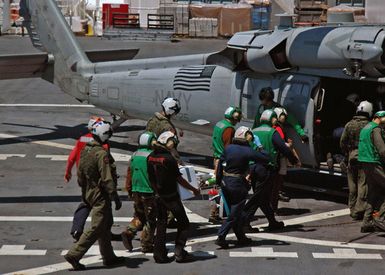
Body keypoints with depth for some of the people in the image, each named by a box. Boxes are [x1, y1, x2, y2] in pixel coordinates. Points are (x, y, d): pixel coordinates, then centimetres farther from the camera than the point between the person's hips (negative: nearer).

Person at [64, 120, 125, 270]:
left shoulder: (85, 150, 6)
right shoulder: (102, 154, -22)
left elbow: (80, 175, 14)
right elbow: (107, 179, -23)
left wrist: (84, 192, 24)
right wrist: (115, 197, -19)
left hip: (89, 193, 10)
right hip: (101, 196, -10)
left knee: (106, 225, 20)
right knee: (96, 228, -5)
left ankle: (109, 256, 28)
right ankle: (74, 255, -7)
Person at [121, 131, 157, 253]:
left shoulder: (134, 156, 5)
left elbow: (129, 174, 11)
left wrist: (129, 190, 21)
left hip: (136, 191, 6)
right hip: (149, 192, -6)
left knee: (139, 215, 21)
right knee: (150, 220, 4)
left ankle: (129, 233, 2)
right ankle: (147, 245, 8)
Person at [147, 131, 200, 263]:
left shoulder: (151, 157, 1)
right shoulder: (169, 159, -20)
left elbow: (151, 178, 10)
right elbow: (179, 179, -14)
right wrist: (194, 189, -3)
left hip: (158, 196, 7)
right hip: (171, 196, -7)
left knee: (161, 224, 13)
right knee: (183, 223, 6)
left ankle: (159, 254, 12)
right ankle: (180, 252, 4)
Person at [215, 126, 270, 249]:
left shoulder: (228, 148, 1)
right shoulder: (248, 151, -14)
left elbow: (220, 163, 7)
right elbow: (266, 159, -12)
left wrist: (219, 179, 16)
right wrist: (261, 150, 7)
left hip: (225, 182, 6)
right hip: (238, 185, -6)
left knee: (234, 211, 17)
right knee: (235, 213, 2)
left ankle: (241, 237, 27)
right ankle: (221, 237, -5)